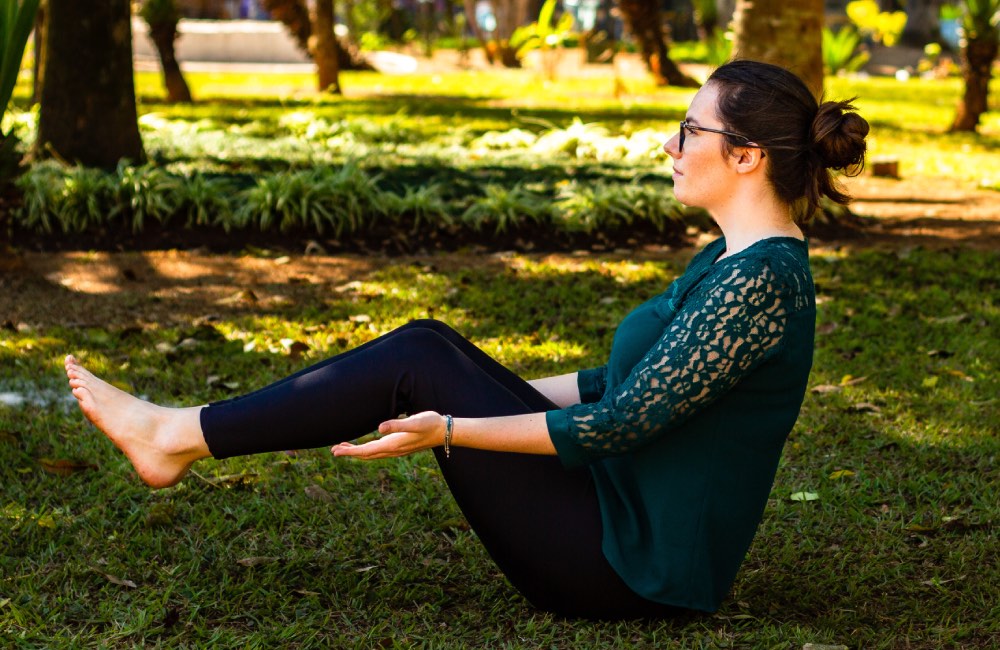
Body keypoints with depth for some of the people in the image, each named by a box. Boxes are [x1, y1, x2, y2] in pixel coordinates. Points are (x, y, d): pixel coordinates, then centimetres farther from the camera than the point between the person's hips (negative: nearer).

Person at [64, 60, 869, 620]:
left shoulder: (758, 280, -21)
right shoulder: (733, 257, 10)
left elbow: (621, 423, -23)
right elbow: (624, 383, 19)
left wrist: (450, 429, -20)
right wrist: (479, 384, 20)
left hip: (637, 568, -9)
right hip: (626, 525, 9)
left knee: (413, 366, -11)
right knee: (428, 343, 2)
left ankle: (179, 438, 0)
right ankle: (185, 435, 7)